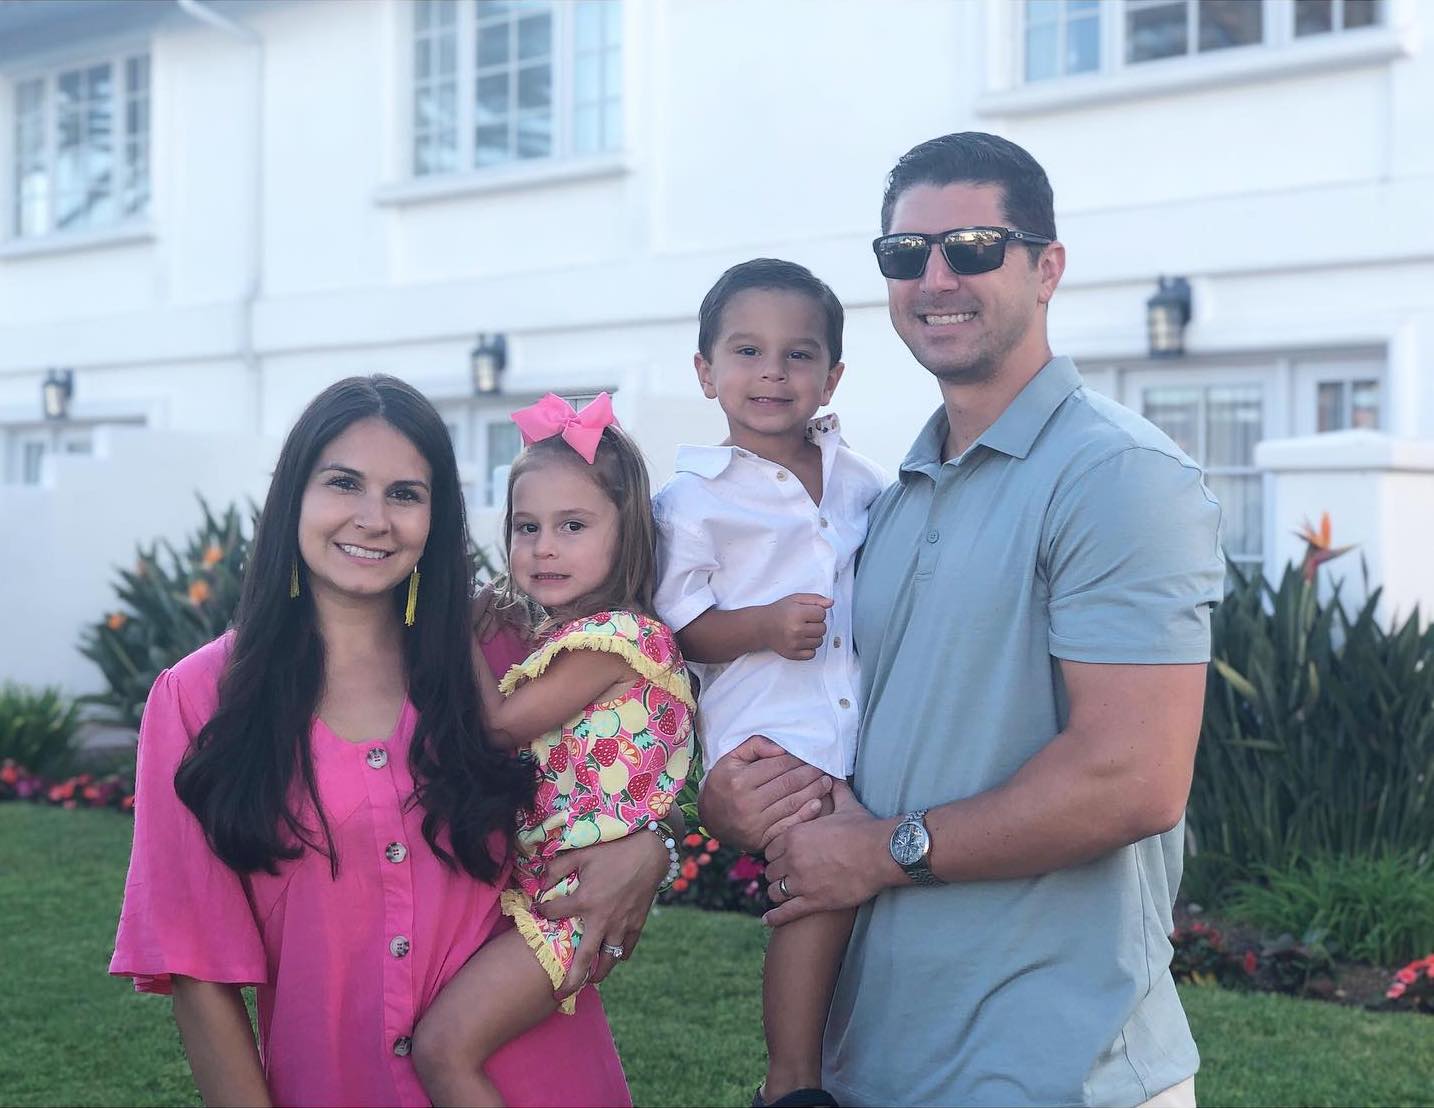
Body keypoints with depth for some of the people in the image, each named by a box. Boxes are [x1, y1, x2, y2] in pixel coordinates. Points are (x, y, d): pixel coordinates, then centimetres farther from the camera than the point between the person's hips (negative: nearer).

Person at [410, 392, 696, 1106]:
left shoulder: (617, 634, -15)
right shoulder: (557, 633, 13)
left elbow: (501, 723, -12)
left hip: (577, 890, -10)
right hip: (527, 878, 10)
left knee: (442, 1047, -14)